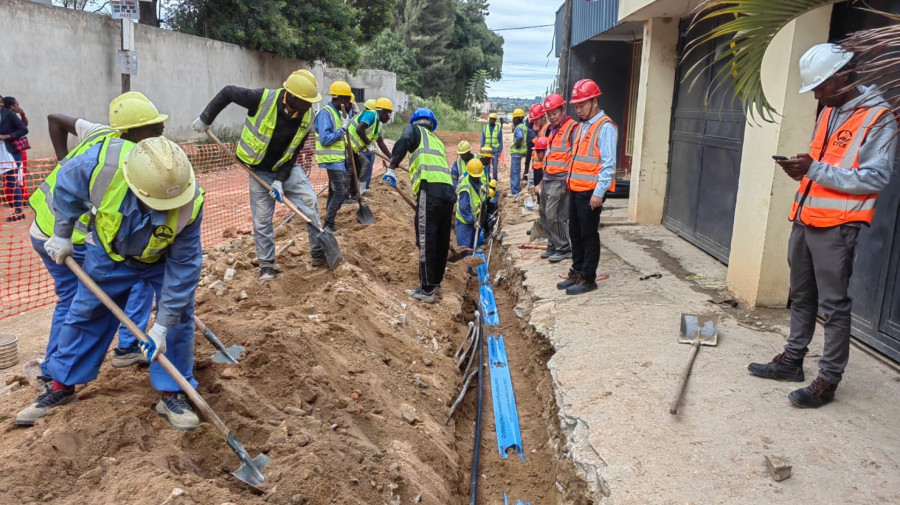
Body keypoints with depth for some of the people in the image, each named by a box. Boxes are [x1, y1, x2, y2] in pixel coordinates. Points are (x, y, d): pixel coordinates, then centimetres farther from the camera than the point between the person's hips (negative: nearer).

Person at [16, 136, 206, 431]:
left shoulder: (189, 204, -40)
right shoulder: (104, 162, -41)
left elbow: (183, 267, -29)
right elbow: (67, 187, -14)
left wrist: (162, 325, -27)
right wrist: (62, 235, -4)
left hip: (165, 258, -1)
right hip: (110, 253, 2)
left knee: (178, 318, -6)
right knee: (85, 315, 10)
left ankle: (172, 393, 10)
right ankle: (62, 386, 29)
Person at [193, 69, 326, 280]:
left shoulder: (307, 117, -15)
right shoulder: (262, 99, -28)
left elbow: (294, 152, -8)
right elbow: (227, 93, -12)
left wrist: (281, 179, -14)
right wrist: (205, 119, -5)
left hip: (287, 168, 3)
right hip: (260, 170, -3)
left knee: (310, 203, -8)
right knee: (262, 219, 2)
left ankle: (319, 253, 5)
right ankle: (266, 265, 16)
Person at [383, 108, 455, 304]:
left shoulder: (414, 130, 14)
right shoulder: (438, 141, 32)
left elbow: (403, 143, -9)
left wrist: (391, 168, -10)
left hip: (430, 189, -7)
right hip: (449, 191, 7)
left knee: (426, 241, -5)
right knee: (441, 241, 14)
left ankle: (427, 290, -4)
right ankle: (435, 283, 25)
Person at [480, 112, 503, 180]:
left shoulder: (498, 128, 2)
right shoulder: (485, 127, 7)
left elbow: (501, 140, 3)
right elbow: (482, 140, 10)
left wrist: (500, 151, -2)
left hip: (495, 150, -2)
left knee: (495, 166, -1)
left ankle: (494, 179, 9)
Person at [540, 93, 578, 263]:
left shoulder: (572, 128, -8)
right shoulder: (552, 129, 19)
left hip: (560, 180, -8)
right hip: (547, 179, 9)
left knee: (554, 216, -10)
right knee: (547, 216, 10)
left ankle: (564, 249, 2)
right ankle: (552, 246, 21)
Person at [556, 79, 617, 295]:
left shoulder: (605, 127, -12)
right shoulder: (582, 126, 16)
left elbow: (608, 164, -17)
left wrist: (599, 193, -20)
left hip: (590, 193, -9)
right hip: (576, 190, 9)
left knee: (588, 236, -1)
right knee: (575, 234, 14)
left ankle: (588, 279, 9)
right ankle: (577, 272, 26)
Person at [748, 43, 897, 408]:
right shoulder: (828, 113, 14)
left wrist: (816, 170, -20)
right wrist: (801, 170, 2)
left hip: (836, 227, -8)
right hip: (806, 219, 8)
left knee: (833, 305, -2)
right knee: (801, 297, 16)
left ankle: (828, 380, 7)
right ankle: (792, 360, 28)